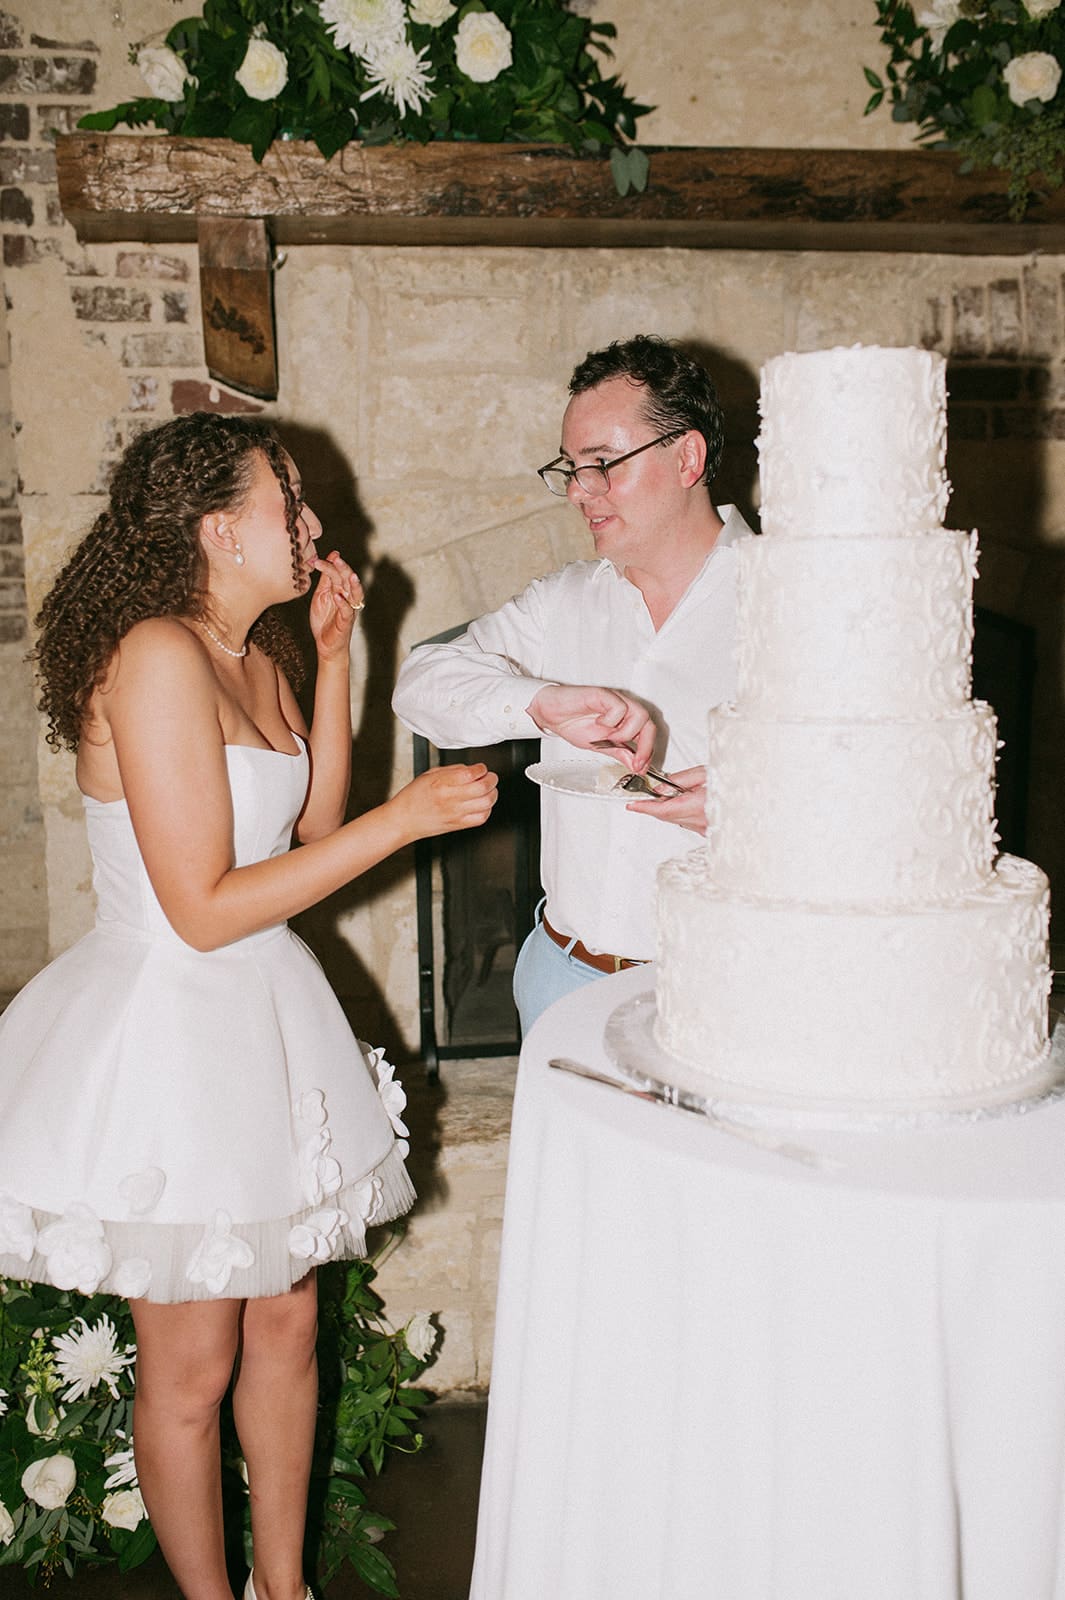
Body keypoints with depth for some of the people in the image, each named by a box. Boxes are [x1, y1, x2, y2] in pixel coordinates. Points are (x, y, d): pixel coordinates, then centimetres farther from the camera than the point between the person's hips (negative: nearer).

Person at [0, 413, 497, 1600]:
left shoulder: (256, 656, 6)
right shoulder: (157, 657, -21)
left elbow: (312, 827, 11)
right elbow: (204, 910, -23)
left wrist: (332, 657, 5)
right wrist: (405, 820, -21)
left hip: (265, 1015, 9)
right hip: (169, 1024, -8)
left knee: (287, 1322, 19)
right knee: (192, 1366, 10)